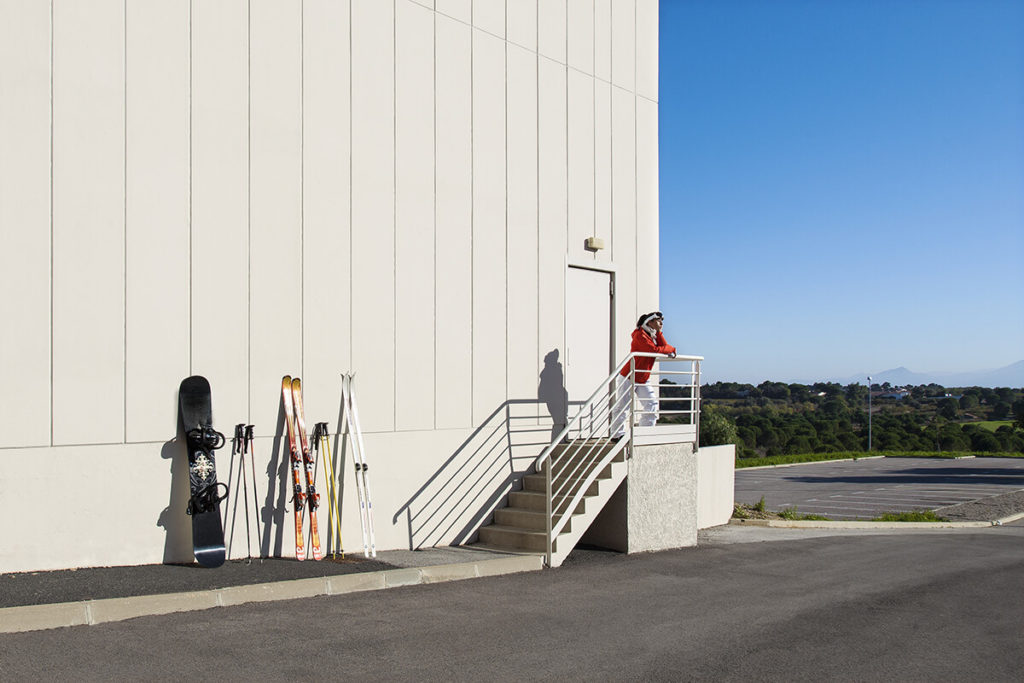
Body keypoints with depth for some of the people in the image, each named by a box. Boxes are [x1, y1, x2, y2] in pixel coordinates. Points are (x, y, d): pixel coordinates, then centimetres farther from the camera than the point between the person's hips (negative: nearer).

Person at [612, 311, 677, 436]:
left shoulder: (654, 335, 10)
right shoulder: (640, 335, -18)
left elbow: (665, 348, -1)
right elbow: (654, 350, -31)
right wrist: (672, 349, -18)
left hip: (643, 380, 9)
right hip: (628, 378, -9)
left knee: (652, 404, 5)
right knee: (623, 407, -3)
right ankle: (618, 434, 7)